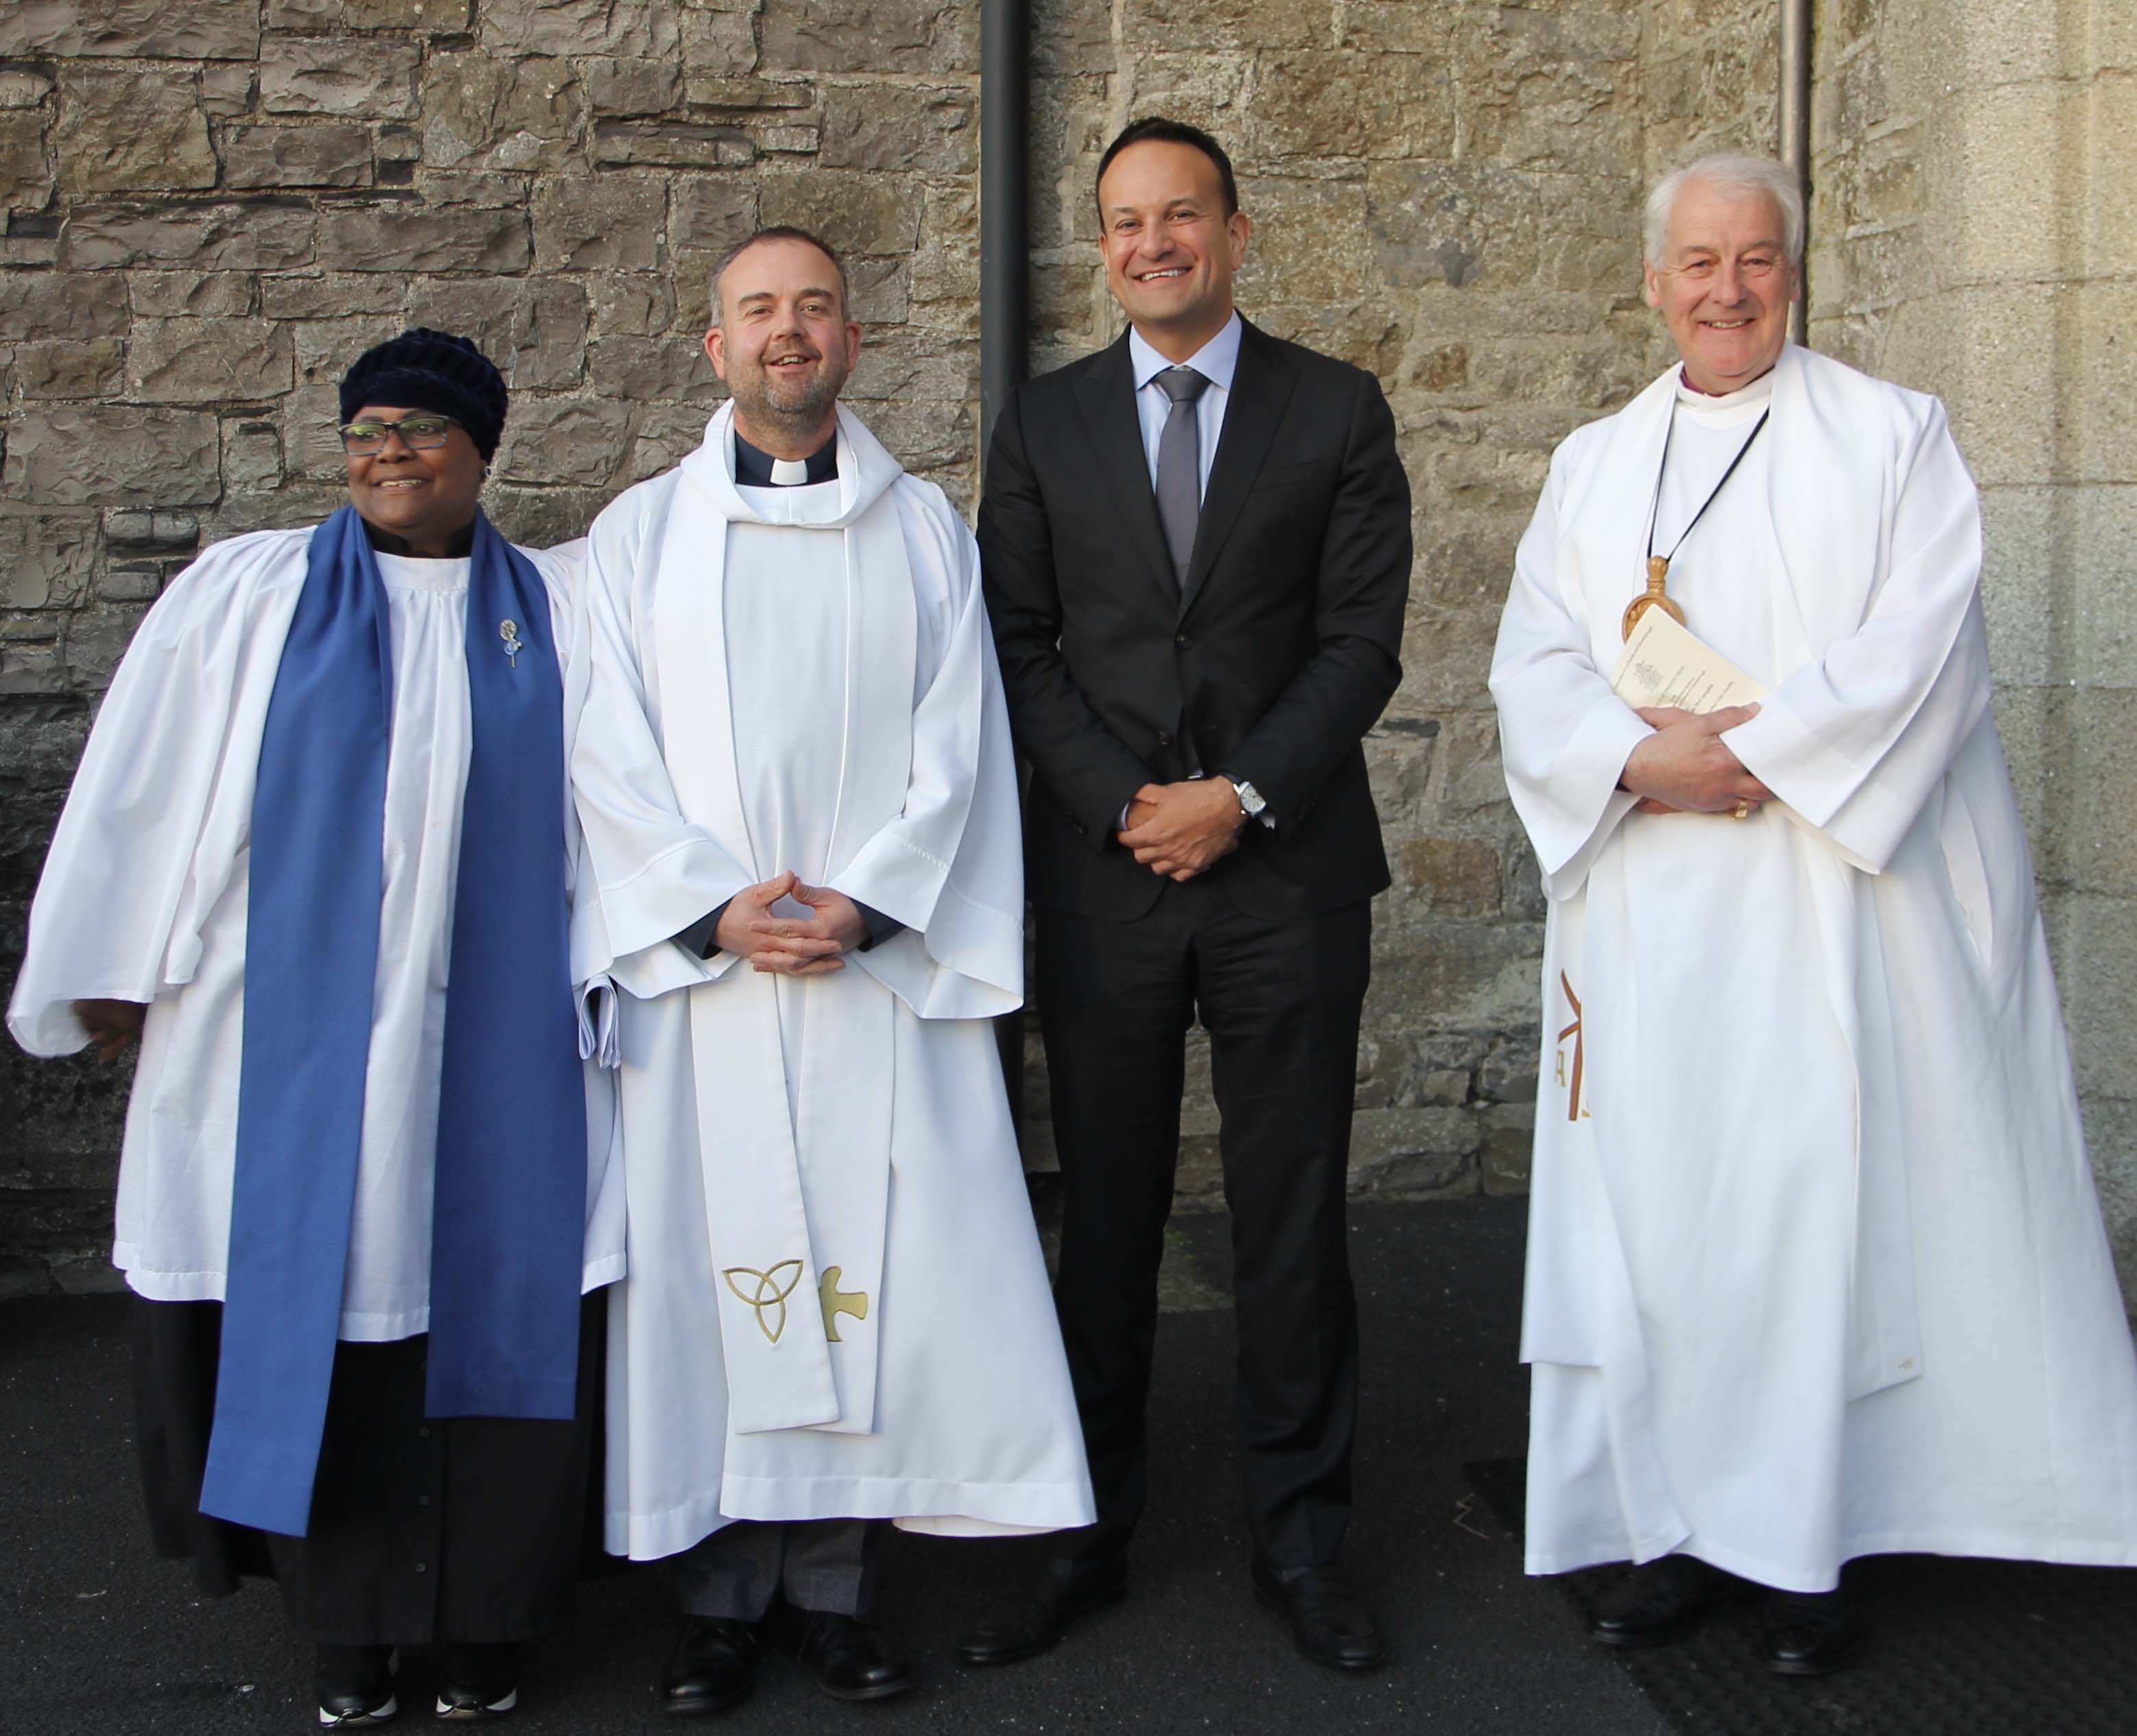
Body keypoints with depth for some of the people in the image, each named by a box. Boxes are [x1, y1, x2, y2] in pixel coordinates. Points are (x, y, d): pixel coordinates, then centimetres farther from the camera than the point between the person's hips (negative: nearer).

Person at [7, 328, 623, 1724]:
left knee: (499, 1314, 1)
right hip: (300, 1039, 0)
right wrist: (112, 976, 5)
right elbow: (138, 794, 7)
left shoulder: (563, 610, 9)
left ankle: (488, 1615, 16)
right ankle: (347, 1617, 18)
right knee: (316, 1310, 3)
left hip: (497, 1048, 1)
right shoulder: (245, 596, 6)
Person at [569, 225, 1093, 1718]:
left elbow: (956, 745, 4)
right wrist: (713, 906, -11)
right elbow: (613, 756, 2)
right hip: (701, 965, 0)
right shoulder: (642, 531, 10)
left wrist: (864, 899, -10)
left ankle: (836, 1578, 8)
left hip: (883, 966, 0)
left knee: (873, 1262, -2)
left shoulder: (924, 529, 12)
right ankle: (725, 1586, 10)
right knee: (712, 1259, 0)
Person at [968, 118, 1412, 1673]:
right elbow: (1019, 644, 5)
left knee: (1293, 1217, 4)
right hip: (1104, 872, 1)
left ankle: (1302, 1540, 16)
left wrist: (1239, 795, -11)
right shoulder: (1046, 422, 10)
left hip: (1288, 866, -1)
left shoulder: (1338, 411, 5)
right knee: (1105, 1216, 7)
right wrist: (1123, 804, -7)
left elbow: (1364, 640, -1)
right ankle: (1087, 1535, 17)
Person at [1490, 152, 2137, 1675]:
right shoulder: (1595, 464, 16)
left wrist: (1750, 749, -13)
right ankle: (1681, 1530, 12)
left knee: (1829, 1195, -4)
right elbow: (1535, 669, 7)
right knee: (1652, 1206, 2)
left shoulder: (1893, 438, 5)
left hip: (1834, 893, -3)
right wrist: (1638, 759, -11)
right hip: (1647, 908, 3)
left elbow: (1918, 652, -7)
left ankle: (1812, 1547, 5)